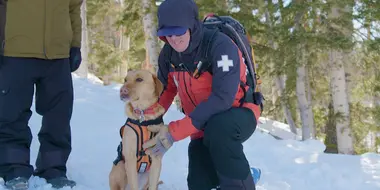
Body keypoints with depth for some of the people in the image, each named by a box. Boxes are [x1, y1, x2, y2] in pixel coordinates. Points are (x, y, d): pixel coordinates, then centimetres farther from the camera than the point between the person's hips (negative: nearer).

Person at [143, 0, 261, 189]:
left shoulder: (221, 45, -29)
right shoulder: (168, 54, -8)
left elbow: (223, 98, -37)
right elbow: (166, 89, 7)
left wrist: (175, 132, -40)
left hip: (239, 114, -6)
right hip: (203, 124, 7)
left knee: (217, 129, -40)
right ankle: (240, 170, 35)